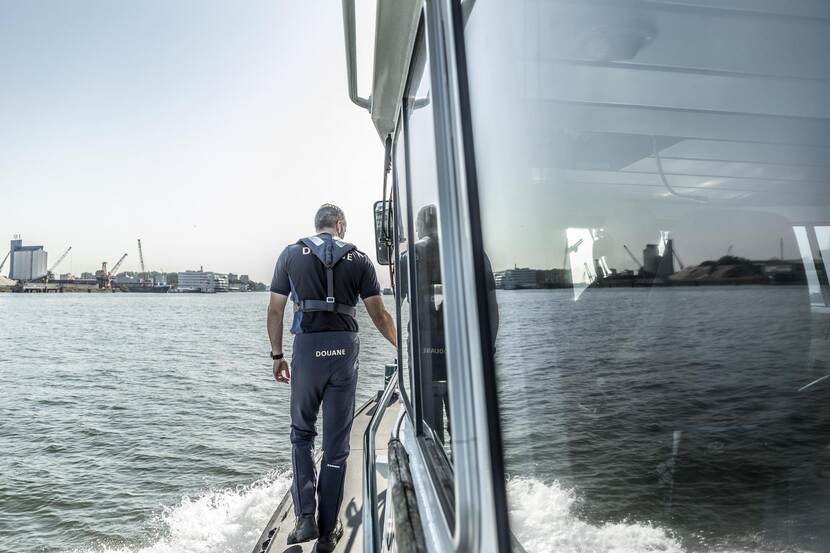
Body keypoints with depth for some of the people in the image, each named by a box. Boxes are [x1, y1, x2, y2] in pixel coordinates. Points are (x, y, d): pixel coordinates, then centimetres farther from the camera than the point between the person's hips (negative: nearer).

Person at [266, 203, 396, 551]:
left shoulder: (291, 254, 7)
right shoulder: (358, 259, 5)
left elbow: (275, 309, 4)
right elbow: (379, 315, 4)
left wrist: (277, 355, 12)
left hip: (307, 348, 0)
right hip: (345, 348, 0)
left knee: (302, 432, 18)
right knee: (336, 443, 9)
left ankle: (305, 517, 9)